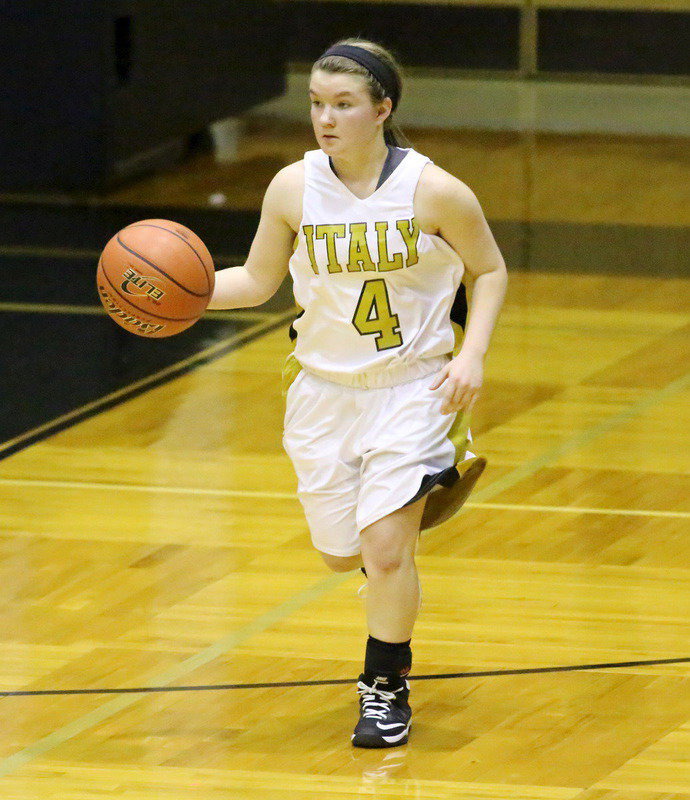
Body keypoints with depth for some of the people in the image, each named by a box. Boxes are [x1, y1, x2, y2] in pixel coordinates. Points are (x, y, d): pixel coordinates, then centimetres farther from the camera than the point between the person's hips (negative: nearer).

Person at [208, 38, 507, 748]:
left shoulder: (434, 191, -15)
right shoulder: (294, 188, -8)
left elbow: (490, 271, 0)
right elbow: (258, 281, 4)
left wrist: (471, 354, -13)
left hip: (412, 388, -3)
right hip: (324, 389, 3)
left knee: (385, 549, -14)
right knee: (341, 555, 13)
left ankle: (387, 688, 9)